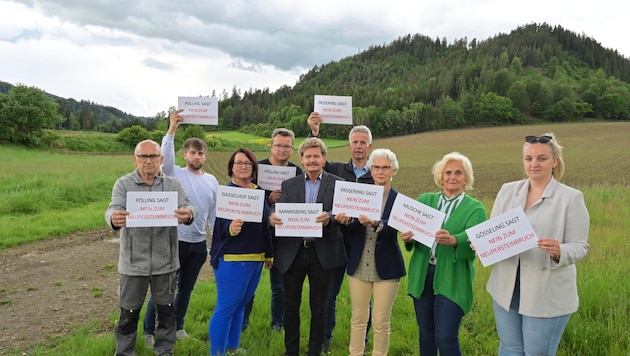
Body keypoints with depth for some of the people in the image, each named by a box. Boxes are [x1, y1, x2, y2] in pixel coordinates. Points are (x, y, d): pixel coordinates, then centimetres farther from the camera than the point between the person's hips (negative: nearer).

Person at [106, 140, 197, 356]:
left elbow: (188, 207, -14)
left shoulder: (173, 184, 1)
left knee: (166, 310, 15)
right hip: (134, 262, -1)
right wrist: (114, 218, -44)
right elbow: (114, 209, -18)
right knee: (129, 312, 12)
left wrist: (188, 214, -40)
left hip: (165, 262, 1)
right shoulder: (123, 184, -2)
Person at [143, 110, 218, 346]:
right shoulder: (175, 174, -6)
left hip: (199, 244, 4)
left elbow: (214, 214, 10)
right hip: (175, 241, -4)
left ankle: (177, 326, 35)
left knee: (186, 290, 17)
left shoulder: (212, 181, 4)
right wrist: (172, 129, -38)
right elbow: (166, 157, -29)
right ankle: (149, 331, 22)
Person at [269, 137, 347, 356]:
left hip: (322, 253, -2)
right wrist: (273, 217, -25)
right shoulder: (289, 185, 8)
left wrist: (329, 218, -31)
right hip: (292, 252, 2)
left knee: (319, 307, 10)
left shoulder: (337, 184, 1)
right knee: (290, 305, 11)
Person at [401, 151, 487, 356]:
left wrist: (453, 240, -38)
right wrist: (407, 237, -24)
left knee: (446, 338, -5)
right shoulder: (425, 200, 10)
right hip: (422, 275, 4)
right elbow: (410, 227, -1)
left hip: (452, 280, -4)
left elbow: (473, 239, -17)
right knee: (426, 333, 15)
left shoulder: (475, 208, -1)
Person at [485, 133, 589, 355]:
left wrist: (559, 251, -29)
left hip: (547, 293, -4)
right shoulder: (507, 190, 4)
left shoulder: (571, 197, -7)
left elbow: (580, 246, -8)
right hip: (506, 288, 4)